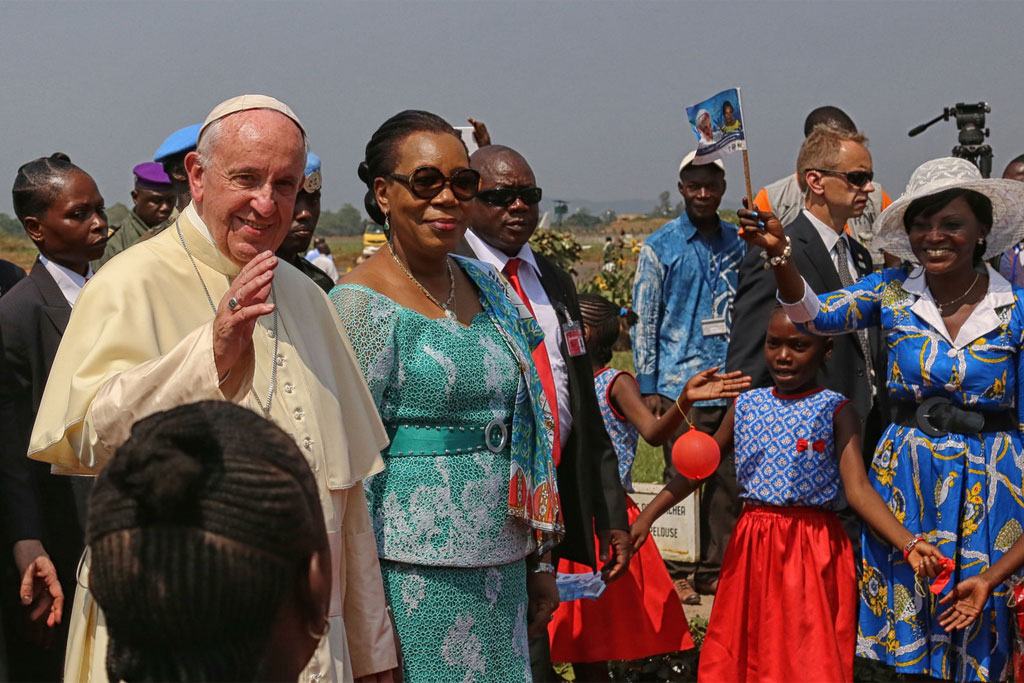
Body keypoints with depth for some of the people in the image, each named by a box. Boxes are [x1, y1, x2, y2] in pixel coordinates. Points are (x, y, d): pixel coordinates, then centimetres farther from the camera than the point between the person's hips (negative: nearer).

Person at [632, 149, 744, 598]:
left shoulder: (738, 243, 10)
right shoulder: (660, 247, 0)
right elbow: (644, 320, -1)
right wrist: (648, 387, -6)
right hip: (680, 385, -4)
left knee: (726, 481, 7)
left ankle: (715, 569, 16)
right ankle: (677, 572, 10)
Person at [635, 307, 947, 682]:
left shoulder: (836, 411, -5)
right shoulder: (746, 406, 7)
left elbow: (858, 490, -14)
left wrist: (910, 545, -29)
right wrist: (645, 518, 4)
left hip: (813, 550, -4)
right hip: (751, 548, 4)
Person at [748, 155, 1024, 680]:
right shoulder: (893, 292, -1)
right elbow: (816, 316, -14)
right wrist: (780, 255, -30)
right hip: (904, 477, 1)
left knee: (978, 620, 8)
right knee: (901, 629, 7)